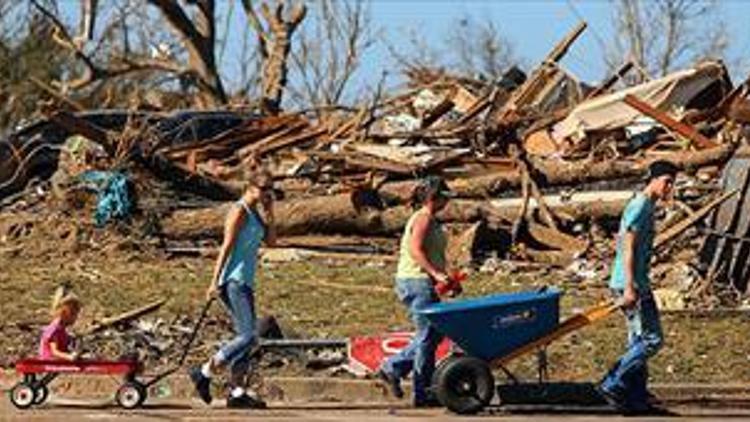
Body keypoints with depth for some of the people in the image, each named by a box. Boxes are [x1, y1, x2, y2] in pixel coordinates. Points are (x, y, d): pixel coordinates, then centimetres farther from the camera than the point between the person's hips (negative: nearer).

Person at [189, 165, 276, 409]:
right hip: (234, 280, -10)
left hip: (245, 281, 10)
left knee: (246, 337, 6)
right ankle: (204, 373, -7)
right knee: (247, 336, -14)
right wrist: (215, 282, -19)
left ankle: (237, 393, 7)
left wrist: (269, 211, 6)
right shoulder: (239, 212, -10)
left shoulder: (255, 213, 17)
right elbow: (227, 247, -15)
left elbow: (270, 241, 15)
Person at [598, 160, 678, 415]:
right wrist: (630, 288, -25)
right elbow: (628, 249, -21)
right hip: (630, 284, -10)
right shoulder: (639, 207, -15)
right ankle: (613, 385, -8)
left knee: (639, 341, 11)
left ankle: (636, 398, 13)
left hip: (637, 284, 10)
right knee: (651, 339, -10)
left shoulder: (647, 208, 17)